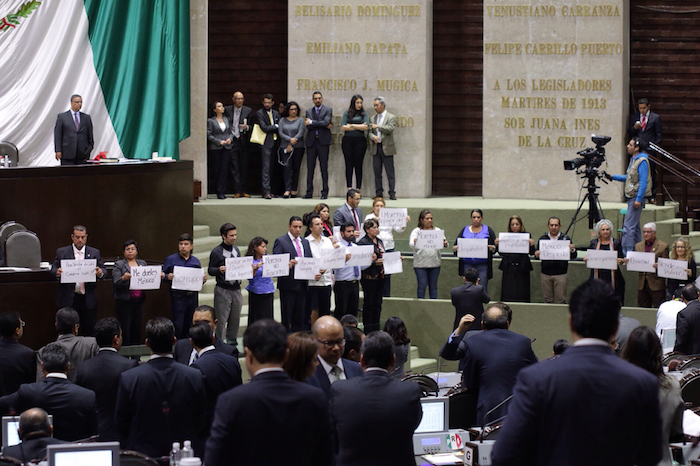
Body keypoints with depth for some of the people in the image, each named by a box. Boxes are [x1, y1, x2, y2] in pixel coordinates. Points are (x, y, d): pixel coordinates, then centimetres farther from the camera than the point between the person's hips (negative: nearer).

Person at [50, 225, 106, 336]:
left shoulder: (94, 253, 9)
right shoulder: (61, 252, 6)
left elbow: (104, 271, 6)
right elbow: (53, 269, 3)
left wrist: (100, 273, -19)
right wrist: (57, 272, -21)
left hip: (88, 300, 1)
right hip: (68, 299, -1)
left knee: (89, 330, 3)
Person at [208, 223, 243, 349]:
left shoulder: (236, 249, 11)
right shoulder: (216, 252, -8)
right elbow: (210, 270, -6)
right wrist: (220, 270, -26)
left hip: (236, 290, 6)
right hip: (223, 291, -6)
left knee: (235, 320, 12)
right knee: (221, 320, -4)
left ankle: (232, 344, 23)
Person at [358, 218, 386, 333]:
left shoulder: (379, 242, 15)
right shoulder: (363, 243, -11)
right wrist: (375, 263, -27)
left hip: (379, 276, 8)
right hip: (368, 277, -8)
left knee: (378, 303, 11)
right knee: (369, 304, -2)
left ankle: (376, 330, 18)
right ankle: (368, 331, 4)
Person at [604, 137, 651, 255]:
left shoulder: (642, 161, -14)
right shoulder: (634, 160, 16)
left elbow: (643, 182, -19)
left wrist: (638, 199, -23)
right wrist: (612, 177, 18)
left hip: (637, 197, -11)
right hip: (632, 197, 11)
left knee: (629, 227, -13)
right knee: (634, 226, 14)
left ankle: (626, 254, -15)